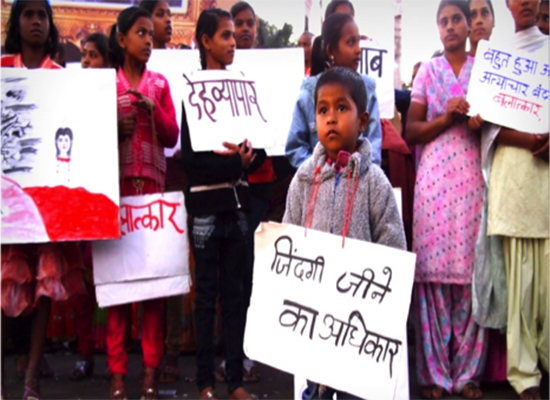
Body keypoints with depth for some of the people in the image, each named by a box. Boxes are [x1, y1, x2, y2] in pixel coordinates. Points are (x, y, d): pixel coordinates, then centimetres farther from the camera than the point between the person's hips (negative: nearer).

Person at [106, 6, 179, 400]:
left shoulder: (160, 83, 12)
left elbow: (172, 137, 7)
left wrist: (152, 109, -8)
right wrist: (115, 128, -14)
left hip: (153, 183, 2)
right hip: (116, 183, -1)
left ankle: (152, 367, 5)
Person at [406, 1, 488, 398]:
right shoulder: (428, 71, 11)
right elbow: (411, 131, 5)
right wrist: (446, 117, -10)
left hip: (474, 177, 1)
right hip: (435, 177, 0)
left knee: (471, 270, -3)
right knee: (433, 270, -4)